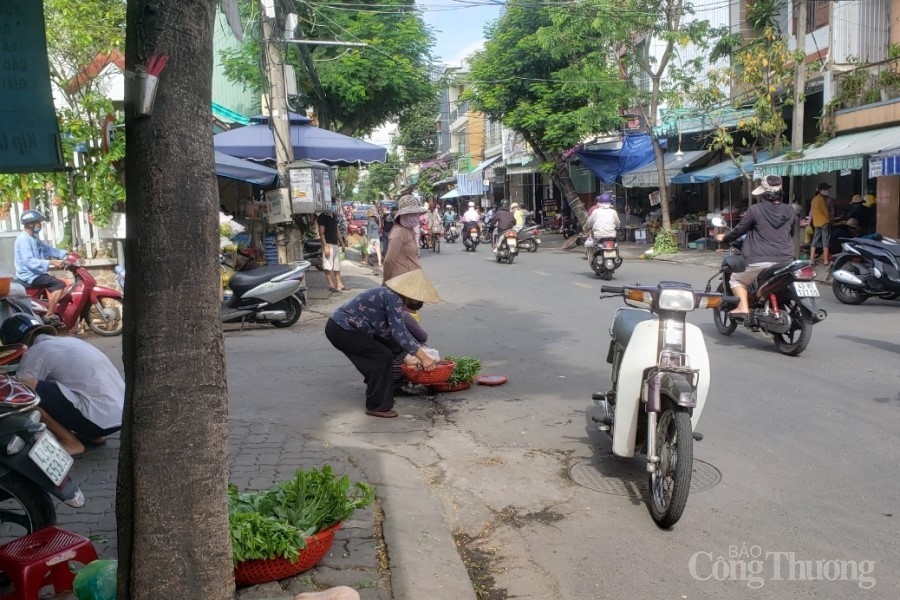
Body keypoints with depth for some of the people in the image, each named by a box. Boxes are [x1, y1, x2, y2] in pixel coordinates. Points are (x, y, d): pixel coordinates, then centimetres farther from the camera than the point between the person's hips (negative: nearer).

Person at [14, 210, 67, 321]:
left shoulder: (34, 238, 13)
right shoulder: (23, 239, -18)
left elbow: (48, 250, 19)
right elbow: (28, 261, -28)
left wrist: (65, 254, 5)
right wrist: (50, 262, -34)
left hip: (35, 274, 11)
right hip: (29, 276, -11)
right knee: (59, 285, -19)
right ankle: (49, 315, -18)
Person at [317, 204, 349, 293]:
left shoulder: (333, 217, 15)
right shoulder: (322, 217, -10)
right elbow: (321, 233, -14)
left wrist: (342, 243, 20)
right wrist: (325, 246, -20)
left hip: (335, 244, 9)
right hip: (328, 244, -9)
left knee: (337, 266, 10)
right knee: (328, 266, -5)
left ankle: (339, 284, 13)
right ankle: (331, 285, -3)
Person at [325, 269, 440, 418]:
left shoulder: (391, 295, 10)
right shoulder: (393, 298, -19)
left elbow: (398, 330, 18)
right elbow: (399, 333, -24)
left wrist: (420, 349, 15)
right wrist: (423, 357, -21)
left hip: (341, 327, 10)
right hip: (342, 330, -10)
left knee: (379, 356, 18)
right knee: (383, 357, -9)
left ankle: (380, 399, 31)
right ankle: (377, 406, 0)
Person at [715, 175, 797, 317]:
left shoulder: (756, 210, -6)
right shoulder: (789, 211, 7)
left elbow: (739, 230, 2)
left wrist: (724, 238, 20)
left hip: (760, 261, -4)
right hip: (785, 261, 4)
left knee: (736, 279, 16)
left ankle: (743, 307, -2)